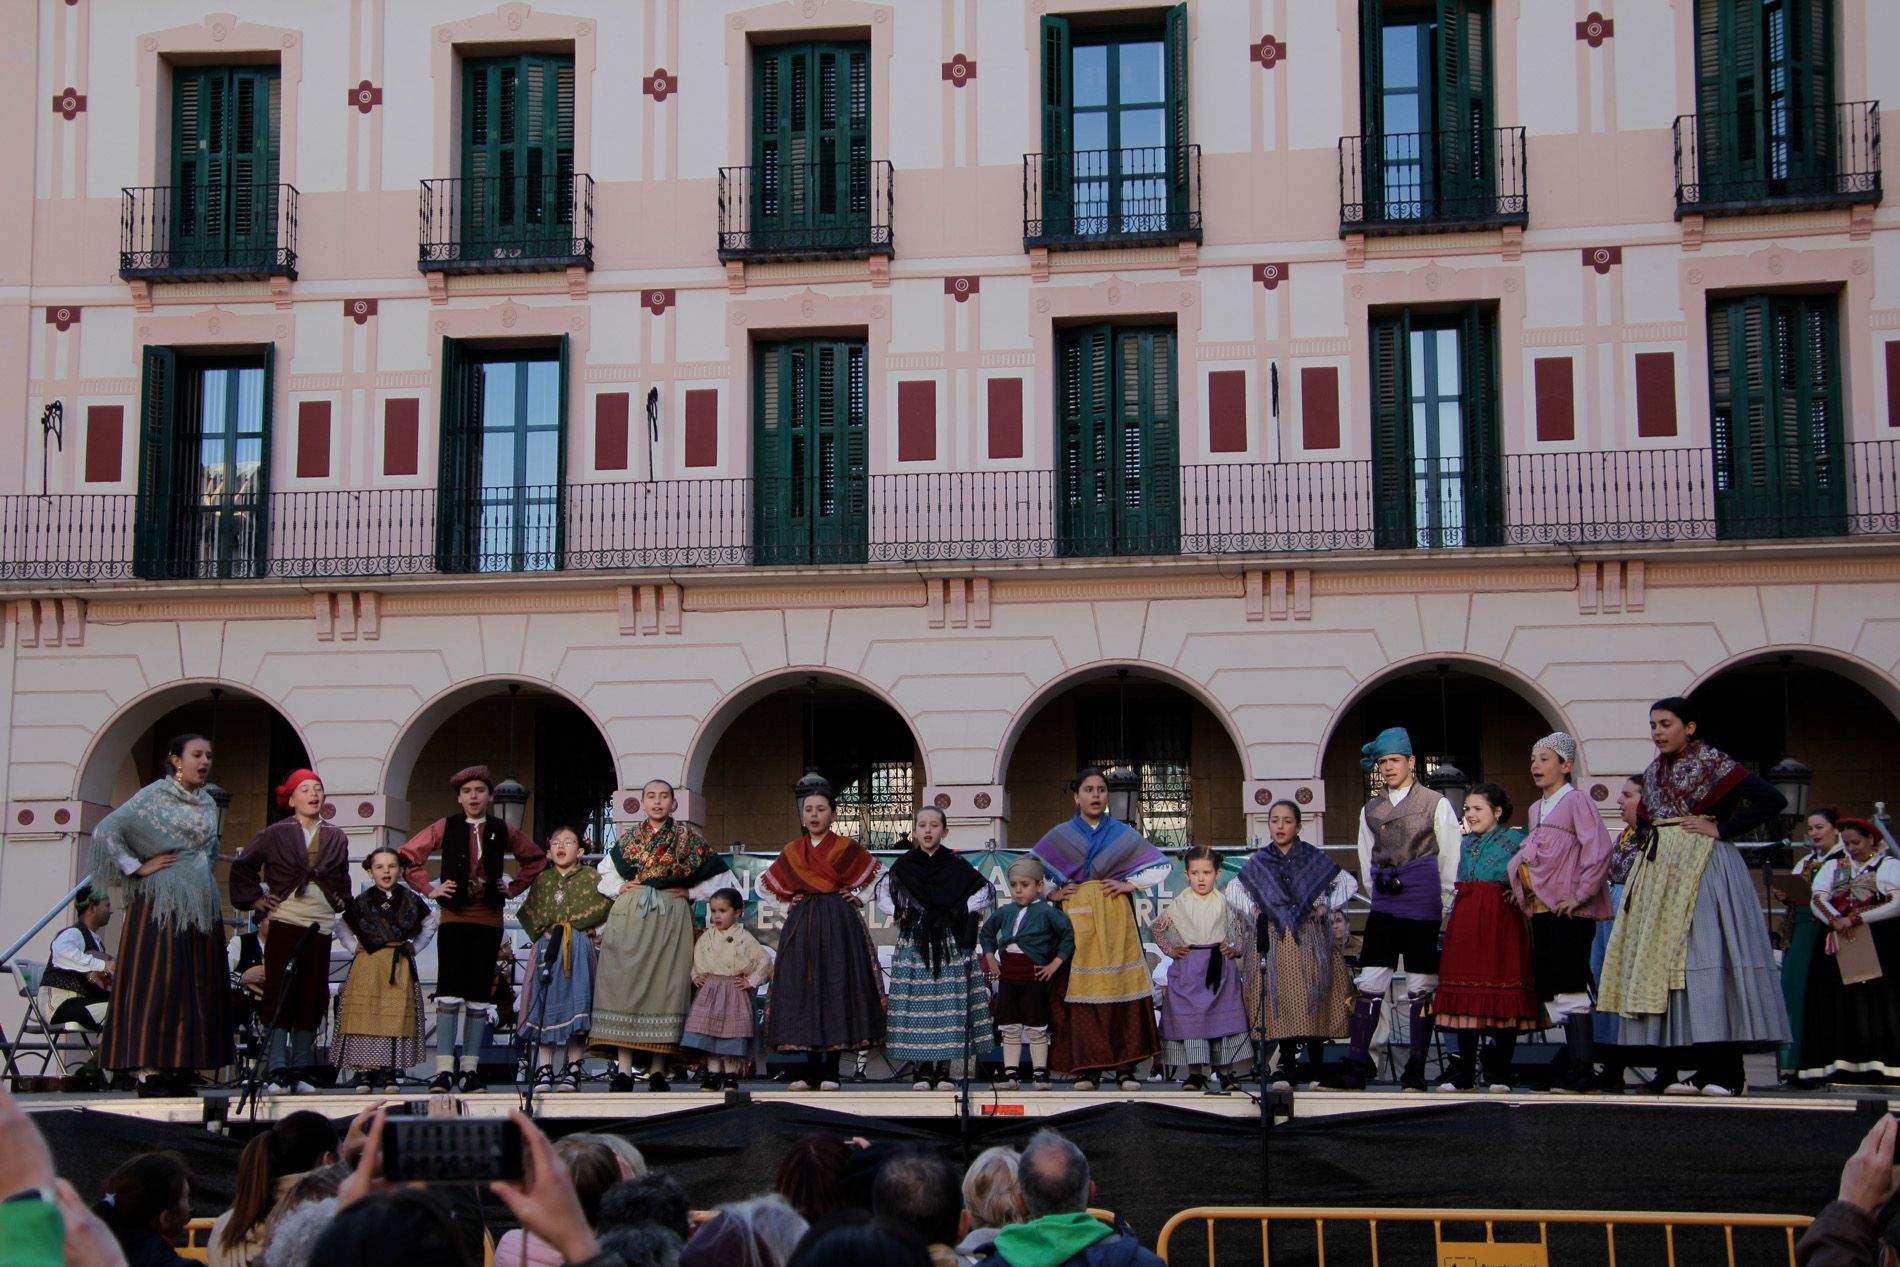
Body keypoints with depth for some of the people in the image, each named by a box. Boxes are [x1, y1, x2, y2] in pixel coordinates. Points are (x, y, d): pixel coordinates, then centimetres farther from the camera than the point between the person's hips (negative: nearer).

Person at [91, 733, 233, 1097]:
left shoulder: (208, 803, 16)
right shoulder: (154, 796, -4)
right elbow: (105, 831, -11)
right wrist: (137, 867, -12)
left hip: (201, 904, 7)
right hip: (162, 901, -7)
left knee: (197, 983, 4)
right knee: (157, 981, -10)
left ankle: (180, 1067, 7)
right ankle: (149, 1070, -9)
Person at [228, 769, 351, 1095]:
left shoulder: (336, 838, 11)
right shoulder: (275, 834, 1)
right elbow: (242, 866, 7)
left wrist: (340, 900, 13)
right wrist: (255, 898, 2)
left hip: (321, 924, 3)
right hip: (284, 921, -3)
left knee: (312, 997, 3)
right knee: (279, 993, -6)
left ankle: (300, 1072, 10)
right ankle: (278, 1073, -5)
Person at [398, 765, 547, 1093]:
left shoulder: (504, 831, 7)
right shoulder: (446, 828, 4)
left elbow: (536, 859, 20)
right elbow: (408, 855, 9)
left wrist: (514, 887, 11)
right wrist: (429, 888, 2)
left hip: (489, 919, 2)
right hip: (454, 917, -2)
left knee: (480, 992, 2)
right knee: (450, 989, -11)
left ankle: (470, 1069, 7)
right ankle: (444, 1070, -14)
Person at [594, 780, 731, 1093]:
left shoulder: (688, 835, 8)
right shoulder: (628, 837, 15)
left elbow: (717, 874, 10)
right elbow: (605, 872, 24)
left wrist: (690, 893, 2)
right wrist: (619, 888, 7)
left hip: (671, 918, -1)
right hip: (629, 916, 1)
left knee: (665, 983, -6)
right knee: (625, 983, -8)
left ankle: (657, 1069, -3)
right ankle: (624, 1067, -10)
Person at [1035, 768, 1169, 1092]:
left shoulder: (1123, 834, 12)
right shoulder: (1061, 835, 11)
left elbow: (1161, 867, 11)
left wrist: (1130, 884, 0)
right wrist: (1051, 893, 2)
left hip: (1115, 919, 0)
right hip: (1077, 920, 0)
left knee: (1121, 988, -7)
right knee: (1079, 992, -7)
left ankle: (1124, 1067, -5)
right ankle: (1085, 1068, -5)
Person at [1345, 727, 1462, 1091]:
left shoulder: (1436, 804, 2)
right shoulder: (1371, 811, 14)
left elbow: (1450, 858, 2)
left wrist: (1445, 907, -1)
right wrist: (1379, 889, 11)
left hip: (1423, 907, -3)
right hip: (1384, 907, 3)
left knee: (1421, 988, 0)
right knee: (1369, 984, -3)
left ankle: (1415, 1072, 7)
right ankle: (1356, 1068, -1)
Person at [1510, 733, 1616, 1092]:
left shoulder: (1576, 800, -6)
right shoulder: (1536, 809, 19)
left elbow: (1599, 849, -17)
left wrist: (1581, 895, -18)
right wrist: (1523, 890, 19)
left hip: (1568, 911, -9)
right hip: (1541, 911, 9)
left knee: (1569, 988, -10)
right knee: (1551, 993, 8)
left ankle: (1583, 1071, -8)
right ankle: (1574, 1060, 14)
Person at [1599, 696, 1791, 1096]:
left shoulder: (1712, 762, -6)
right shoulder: (1654, 771, 16)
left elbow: (1772, 800, -13)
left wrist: (1721, 829, -12)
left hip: (1703, 866, -8)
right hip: (1662, 869, 8)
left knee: (1705, 956, -13)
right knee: (1664, 959, 2)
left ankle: (1727, 1072, -12)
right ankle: (1704, 1070, 6)